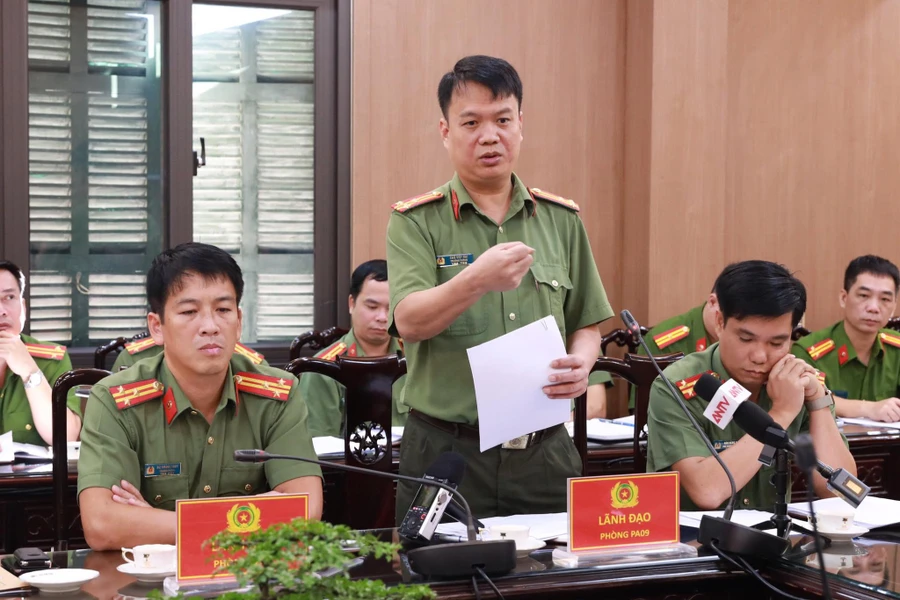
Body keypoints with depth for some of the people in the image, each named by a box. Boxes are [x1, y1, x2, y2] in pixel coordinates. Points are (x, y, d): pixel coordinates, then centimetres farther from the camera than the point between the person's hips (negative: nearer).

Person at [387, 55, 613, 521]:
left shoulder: (561, 219, 10)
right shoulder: (416, 221, -1)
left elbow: (586, 324, 14)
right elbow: (409, 322, -15)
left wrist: (580, 363, -8)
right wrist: (477, 280, -32)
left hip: (544, 452, 3)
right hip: (447, 451, -3)